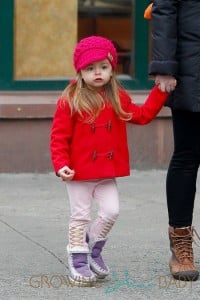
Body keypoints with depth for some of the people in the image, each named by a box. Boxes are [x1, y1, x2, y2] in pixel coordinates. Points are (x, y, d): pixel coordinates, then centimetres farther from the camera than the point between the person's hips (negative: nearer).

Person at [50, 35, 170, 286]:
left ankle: (93, 247, 24)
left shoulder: (118, 99, 5)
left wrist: (160, 91, 5)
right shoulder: (70, 101, -11)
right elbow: (59, 136, -11)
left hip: (107, 173, 4)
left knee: (111, 212, 0)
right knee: (81, 216, 4)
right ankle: (78, 261, 15)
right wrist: (61, 164, -20)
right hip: (79, 173, -4)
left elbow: (142, 115, 9)